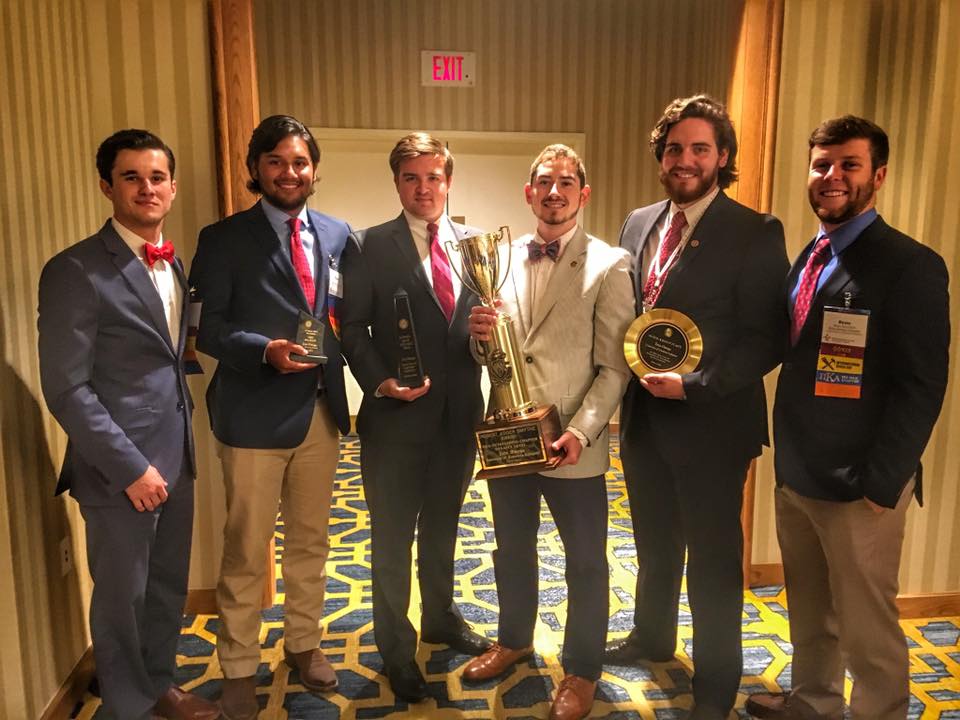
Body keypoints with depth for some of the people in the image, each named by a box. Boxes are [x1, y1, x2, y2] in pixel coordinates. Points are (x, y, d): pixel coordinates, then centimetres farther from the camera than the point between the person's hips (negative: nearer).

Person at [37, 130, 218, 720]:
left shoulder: (176, 266, 9)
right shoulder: (76, 271, -14)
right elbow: (66, 388, -16)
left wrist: (181, 448, 8)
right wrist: (130, 466, -16)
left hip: (176, 458, 7)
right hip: (121, 469, -6)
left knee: (170, 585, 20)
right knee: (123, 597, 12)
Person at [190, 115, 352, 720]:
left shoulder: (338, 234, 7)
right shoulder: (224, 239, -4)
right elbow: (207, 327, -8)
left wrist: (336, 346, -7)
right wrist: (264, 349, -23)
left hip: (322, 411, 4)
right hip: (255, 416, -4)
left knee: (311, 540, 18)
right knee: (246, 550, 8)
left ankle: (304, 643, 38)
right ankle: (239, 668, 27)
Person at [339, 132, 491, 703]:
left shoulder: (476, 243, 4)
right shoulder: (370, 247, -6)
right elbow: (353, 329, -5)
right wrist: (380, 383, -19)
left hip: (459, 415, 4)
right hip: (396, 416, -3)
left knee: (442, 527, 22)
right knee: (393, 537, 11)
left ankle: (441, 617, 45)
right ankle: (396, 646, 31)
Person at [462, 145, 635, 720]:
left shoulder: (609, 265, -7)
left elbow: (614, 367, -10)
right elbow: (488, 352, 11)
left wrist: (580, 431, -22)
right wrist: (479, 333, -12)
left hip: (572, 443, -4)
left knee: (586, 563, 11)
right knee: (512, 550, 22)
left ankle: (582, 671, 33)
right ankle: (515, 640, 45)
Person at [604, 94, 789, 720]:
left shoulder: (755, 234, -12)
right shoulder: (639, 224, 6)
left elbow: (765, 339, -14)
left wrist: (694, 385, -22)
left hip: (710, 422, -5)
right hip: (643, 416, 6)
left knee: (713, 558, 10)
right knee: (655, 544, 23)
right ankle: (653, 636, 47)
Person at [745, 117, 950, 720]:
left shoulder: (909, 265, -14)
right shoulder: (806, 259, 9)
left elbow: (922, 388, -16)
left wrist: (880, 486, -17)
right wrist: (786, 455, 8)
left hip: (857, 486, -7)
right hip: (796, 475, 7)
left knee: (866, 624, 8)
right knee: (809, 610, 22)